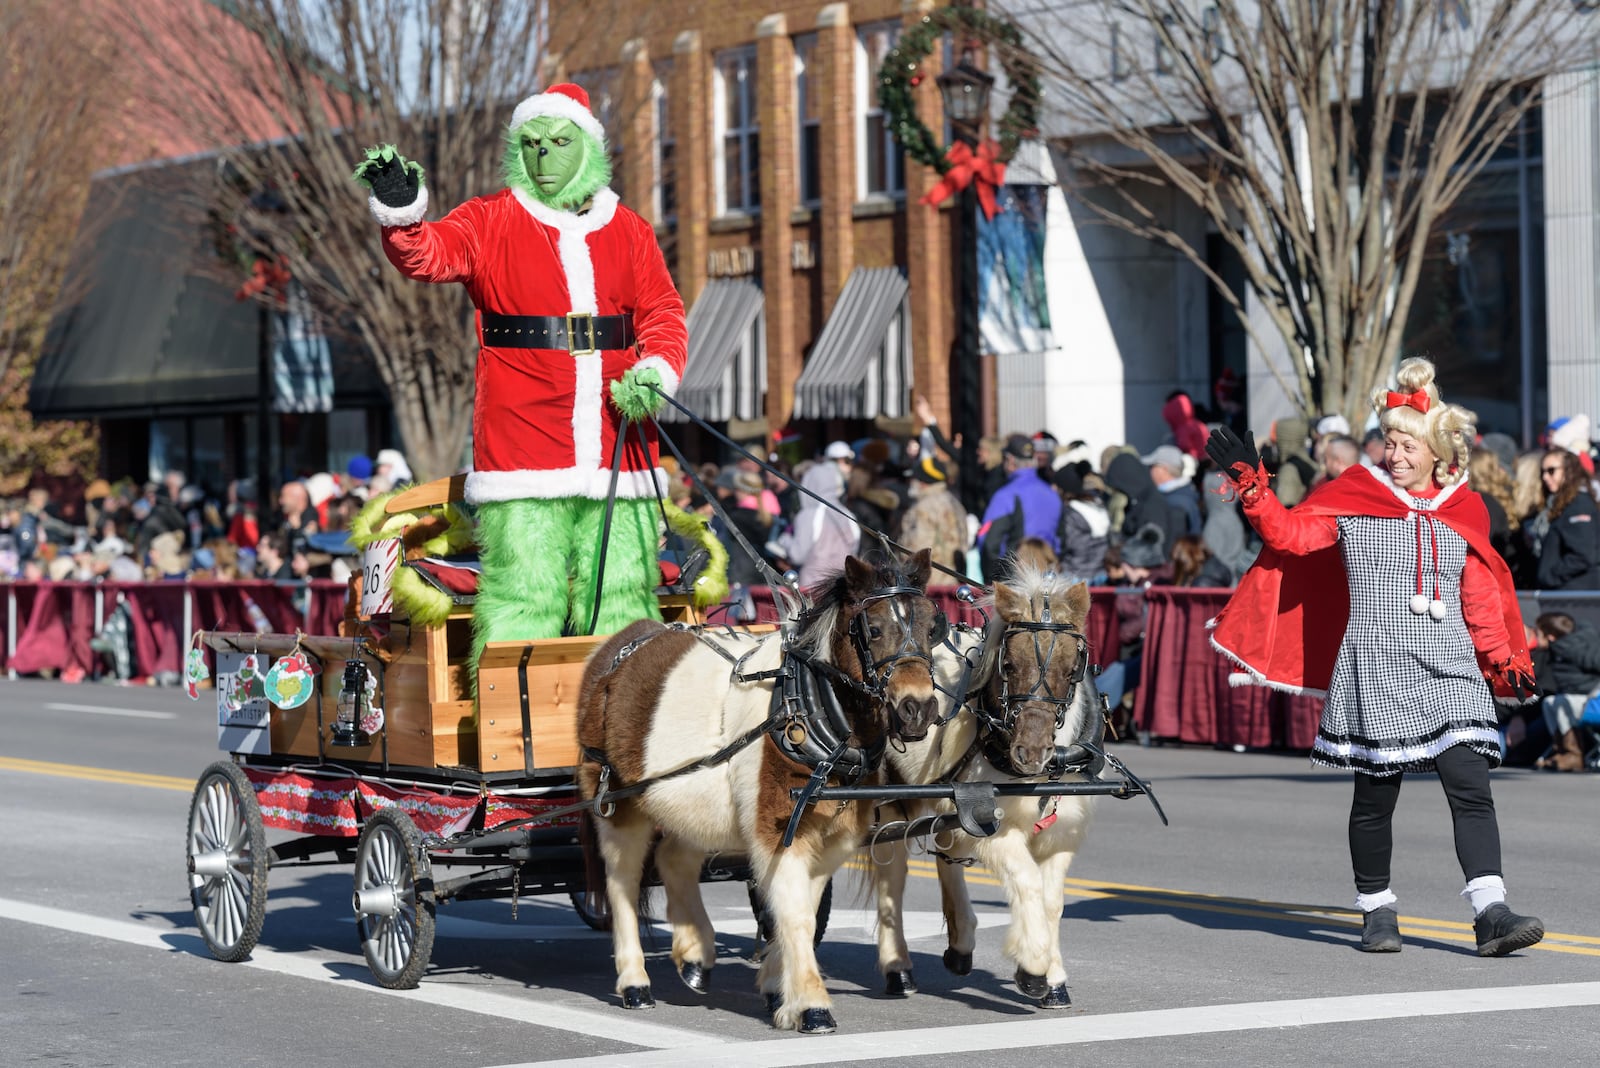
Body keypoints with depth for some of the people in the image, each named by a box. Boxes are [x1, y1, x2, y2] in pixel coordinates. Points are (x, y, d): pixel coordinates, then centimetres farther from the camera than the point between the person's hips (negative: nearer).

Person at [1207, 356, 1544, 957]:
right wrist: (1253, 487, -13)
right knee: (1376, 794, 4)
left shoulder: (1463, 511, 10)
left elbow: (1481, 597, 15)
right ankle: (1376, 911, 18)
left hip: (1451, 671, 2)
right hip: (1377, 670, -2)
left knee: (1471, 787, -9)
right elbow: (1289, 534, -2)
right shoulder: (1354, 497, 4)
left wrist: (1505, 659, 10)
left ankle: (1491, 913, -13)